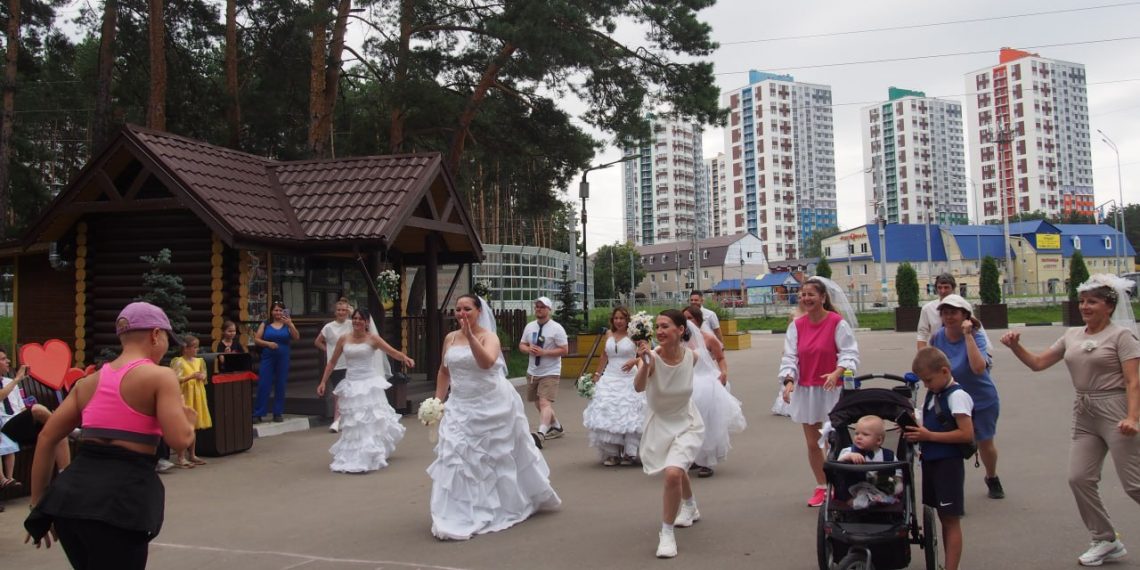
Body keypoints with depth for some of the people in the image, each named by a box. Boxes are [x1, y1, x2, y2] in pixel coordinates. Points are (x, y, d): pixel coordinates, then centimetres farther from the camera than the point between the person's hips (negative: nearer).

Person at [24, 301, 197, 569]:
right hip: (120, 498, -7)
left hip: (71, 492, 7)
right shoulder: (160, 377, -4)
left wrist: (39, 504, 18)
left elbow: (46, 439, 13)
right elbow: (180, 440, -14)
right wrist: (189, 420, 9)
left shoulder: (89, 381, 15)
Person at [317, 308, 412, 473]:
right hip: (351, 385, 2)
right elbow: (332, 363, 11)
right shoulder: (343, 339, 4)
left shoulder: (372, 339, -3)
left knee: (371, 420, 0)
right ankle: (351, 457, 21)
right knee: (353, 423, 6)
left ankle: (370, 456, 12)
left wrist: (405, 357, -34)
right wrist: (323, 382, 7)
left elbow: (392, 352, -14)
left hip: (369, 384, -2)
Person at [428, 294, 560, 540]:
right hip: (461, 407, 4)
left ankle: (509, 504, 35)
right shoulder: (450, 338, 5)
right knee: (458, 457, -5)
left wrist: (470, 335, -34)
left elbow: (486, 362, -29)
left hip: (491, 407, -4)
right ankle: (460, 517, 5)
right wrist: (438, 401, 9)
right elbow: (444, 372, 15)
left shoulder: (489, 336, -9)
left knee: (498, 456, 11)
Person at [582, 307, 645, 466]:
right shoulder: (609, 334, 11)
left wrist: (634, 360, -28)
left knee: (629, 415, -5)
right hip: (609, 379, 4)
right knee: (607, 414, -3)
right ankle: (612, 454, 1)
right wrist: (597, 375, 23)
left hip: (629, 380, -4)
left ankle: (629, 452, 2)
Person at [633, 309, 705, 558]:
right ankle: (690, 508, 59)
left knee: (673, 474, -24)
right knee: (677, 470, 26)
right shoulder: (652, 356, -25)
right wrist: (645, 363, -59)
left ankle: (667, 533, -5)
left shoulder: (691, 356, -18)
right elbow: (638, 387, -44)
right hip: (660, 423, 2)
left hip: (686, 423, -1)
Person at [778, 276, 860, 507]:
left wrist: (837, 373, -29)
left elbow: (850, 354, -12)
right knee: (812, 443, 11)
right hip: (805, 390, 4)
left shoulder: (837, 323, -10)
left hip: (831, 390, -4)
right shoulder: (796, 325, 3)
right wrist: (789, 380, -15)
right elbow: (789, 356, 0)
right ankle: (821, 487, 27)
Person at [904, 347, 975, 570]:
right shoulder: (932, 395, 10)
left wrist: (929, 436, -21)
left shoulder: (957, 396, -16)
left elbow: (967, 434, -22)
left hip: (949, 465, -8)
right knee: (943, 517, 16)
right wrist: (916, 430, 0)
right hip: (931, 462, 8)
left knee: (950, 519, -2)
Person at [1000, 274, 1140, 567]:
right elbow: (1038, 362, 13)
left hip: (1115, 411, -6)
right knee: (1079, 478, 1)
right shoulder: (1072, 335, 11)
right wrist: (1015, 346, -3)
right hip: (1083, 414, 6)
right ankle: (1106, 541, 16)